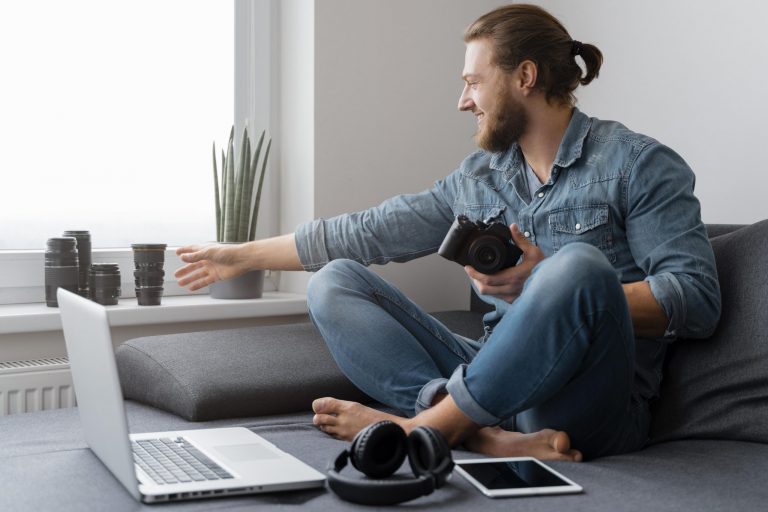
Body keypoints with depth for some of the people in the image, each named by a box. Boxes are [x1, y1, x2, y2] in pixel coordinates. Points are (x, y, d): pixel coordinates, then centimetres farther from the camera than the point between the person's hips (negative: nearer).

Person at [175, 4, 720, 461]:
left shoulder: (637, 163, -1)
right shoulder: (476, 177, 17)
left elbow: (698, 301, -11)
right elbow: (365, 233, 20)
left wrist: (545, 286, -20)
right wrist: (244, 255, 24)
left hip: (594, 410, -5)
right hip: (500, 383, 6)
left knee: (579, 264, -35)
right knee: (333, 281, -3)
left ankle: (426, 424, -21)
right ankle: (489, 436, -25)